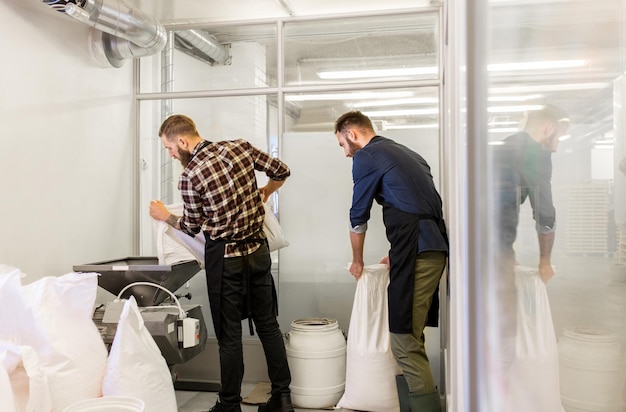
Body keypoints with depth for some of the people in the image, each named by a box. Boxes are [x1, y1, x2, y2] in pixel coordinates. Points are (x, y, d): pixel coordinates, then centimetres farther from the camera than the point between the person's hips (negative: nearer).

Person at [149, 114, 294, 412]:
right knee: (268, 324, 14)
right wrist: (264, 193, 28)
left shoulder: (189, 177, -14)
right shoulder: (241, 147, -2)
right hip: (258, 250, 5)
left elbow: (192, 227, 0)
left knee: (229, 334, 7)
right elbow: (281, 171, 9)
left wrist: (164, 216, 19)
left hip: (225, 257, -5)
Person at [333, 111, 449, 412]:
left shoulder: (366, 156, -1)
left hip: (416, 252, -9)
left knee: (404, 340, -6)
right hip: (436, 248, 9)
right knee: (412, 334, 15)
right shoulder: (404, 152, 25)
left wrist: (357, 260, 18)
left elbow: (358, 217, 4)